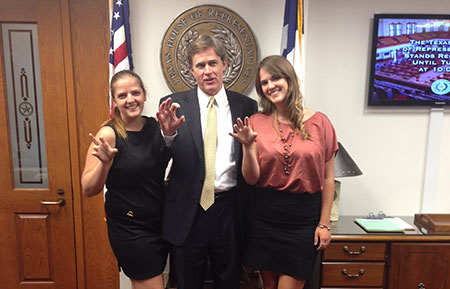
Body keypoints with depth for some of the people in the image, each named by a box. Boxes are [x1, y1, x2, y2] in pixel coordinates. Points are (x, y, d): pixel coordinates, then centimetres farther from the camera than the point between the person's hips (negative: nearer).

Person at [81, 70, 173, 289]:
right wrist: (104, 162, -32)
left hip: (161, 222, 6)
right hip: (129, 230, -5)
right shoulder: (108, 134, -15)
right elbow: (89, 189, -15)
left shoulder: (155, 126, -1)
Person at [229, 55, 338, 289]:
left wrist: (324, 224, 1)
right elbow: (251, 179, -5)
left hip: (303, 219, -1)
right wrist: (248, 146, -20)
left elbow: (327, 178, 1)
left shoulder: (319, 122, -3)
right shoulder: (256, 122, -2)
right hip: (265, 217, 2)